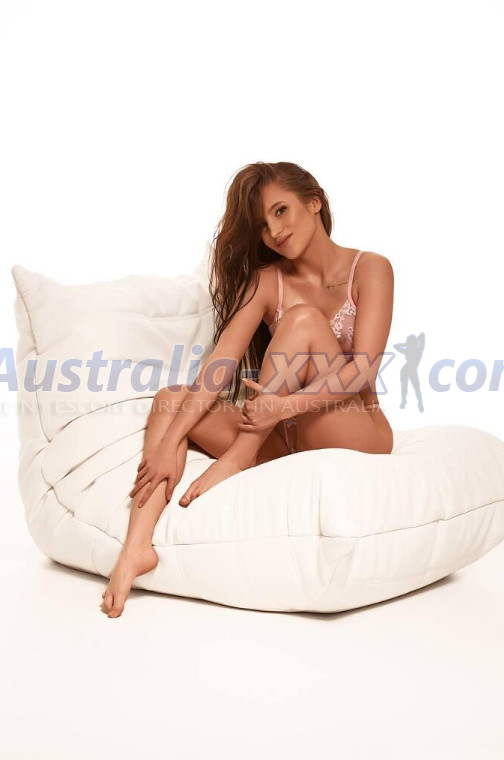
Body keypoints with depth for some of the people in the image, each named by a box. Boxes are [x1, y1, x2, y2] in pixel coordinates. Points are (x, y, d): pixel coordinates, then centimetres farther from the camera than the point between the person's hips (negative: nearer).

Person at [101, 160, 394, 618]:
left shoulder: (370, 269, -4)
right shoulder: (266, 280, 5)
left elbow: (363, 368, -18)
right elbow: (220, 365, -9)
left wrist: (287, 405, -33)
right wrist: (170, 442, -21)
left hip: (358, 438, -4)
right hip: (289, 440, 4)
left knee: (304, 319, -25)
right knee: (173, 399, -14)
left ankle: (238, 458, -26)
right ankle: (138, 545, -30)